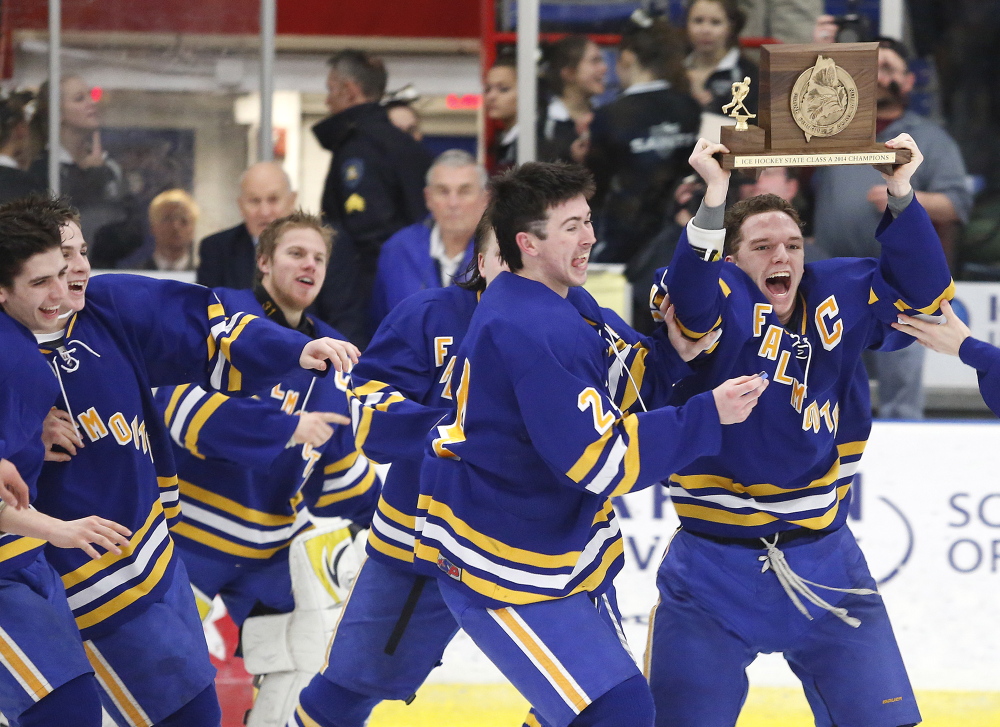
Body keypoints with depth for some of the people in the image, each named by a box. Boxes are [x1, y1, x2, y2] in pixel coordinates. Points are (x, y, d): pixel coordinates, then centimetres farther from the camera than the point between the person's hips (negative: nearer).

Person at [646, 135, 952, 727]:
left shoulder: (838, 298, 3)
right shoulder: (720, 300, -10)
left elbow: (922, 291, -2)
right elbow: (690, 299, -32)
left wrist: (901, 193, -16)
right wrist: (715, 198, -44)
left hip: (823, 562, 4)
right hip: (714, 574, -4)